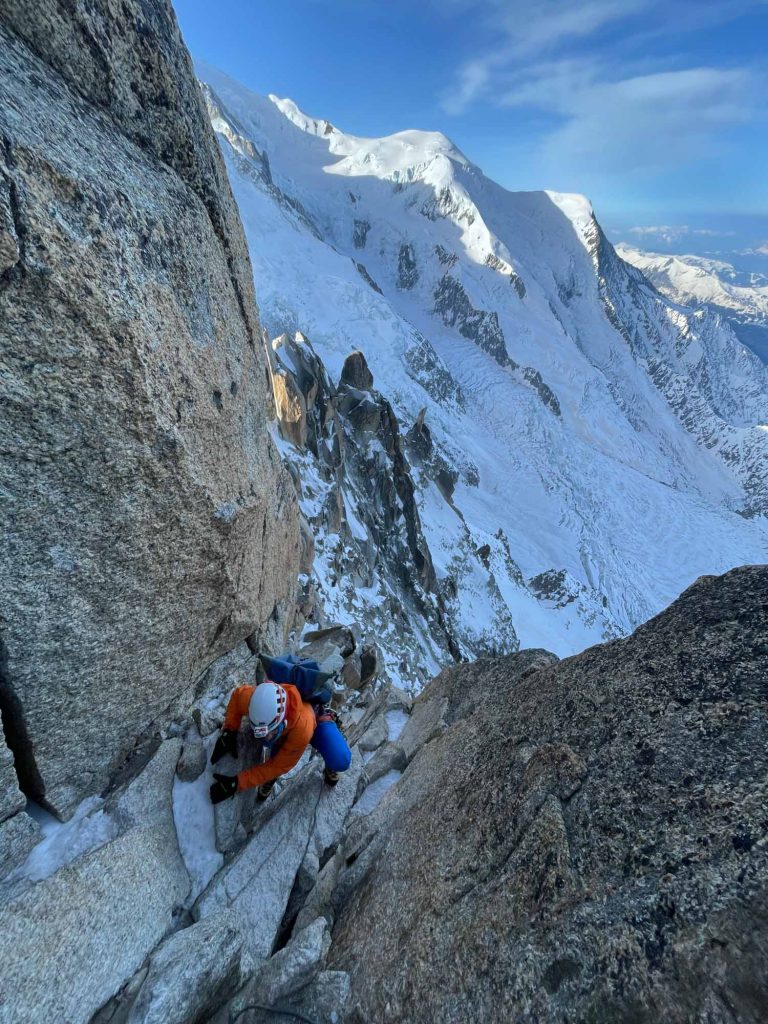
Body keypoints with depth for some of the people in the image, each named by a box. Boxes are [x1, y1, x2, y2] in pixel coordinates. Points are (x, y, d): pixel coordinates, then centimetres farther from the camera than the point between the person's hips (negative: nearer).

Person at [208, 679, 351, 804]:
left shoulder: (303, 726, -49)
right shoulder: (253, 698, -40)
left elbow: (280, 765, -33)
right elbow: (237, 695, -13)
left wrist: (238, 783, -32)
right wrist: (229, 731, -23)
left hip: (315, 719, -4)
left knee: (340, 762, -24)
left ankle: (330, 767, 10)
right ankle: (270, 777, 11)